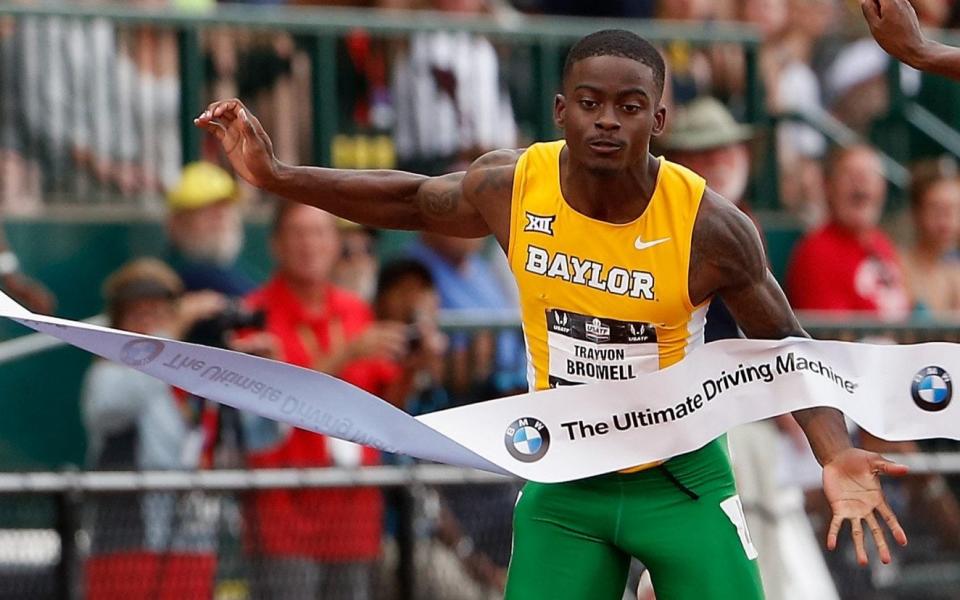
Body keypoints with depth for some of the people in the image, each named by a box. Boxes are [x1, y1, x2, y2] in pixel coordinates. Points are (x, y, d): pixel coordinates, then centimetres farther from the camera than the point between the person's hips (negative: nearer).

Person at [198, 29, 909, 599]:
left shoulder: (709, 225, -20)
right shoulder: (511, 188, -12)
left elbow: (784, 346, -8)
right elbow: (411, 199, 10)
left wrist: (836, 454, -23)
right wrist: (277, 176, 3)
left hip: (682, 481, -2)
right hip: (563, 484, 2)